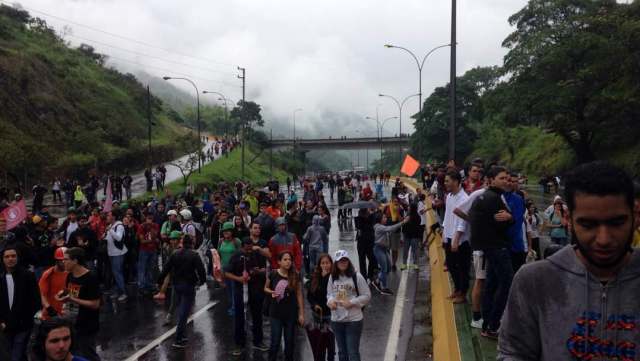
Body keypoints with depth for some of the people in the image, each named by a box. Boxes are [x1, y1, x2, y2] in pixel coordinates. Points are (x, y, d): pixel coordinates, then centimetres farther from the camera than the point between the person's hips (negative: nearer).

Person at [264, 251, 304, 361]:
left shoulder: (295, 276, -5)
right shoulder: (273, 274, -7)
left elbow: (299, 295, 0)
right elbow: (266, 288, 9)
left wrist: (301, 314, -1)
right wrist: (271, 292, -14)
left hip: (291, 313, 1)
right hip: (275, 312, -1)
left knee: (290, 341, 10)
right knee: (275, 341, -2)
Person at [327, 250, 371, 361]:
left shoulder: (356, 276, -10)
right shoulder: (332, 277, 3)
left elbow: (367, 296, -6)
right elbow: (329, 294, 14)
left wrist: (351, 302, -18)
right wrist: (330, 301, -9)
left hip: (353, 320, -5)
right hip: (336, 320, 5)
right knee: (342, 352, 19)